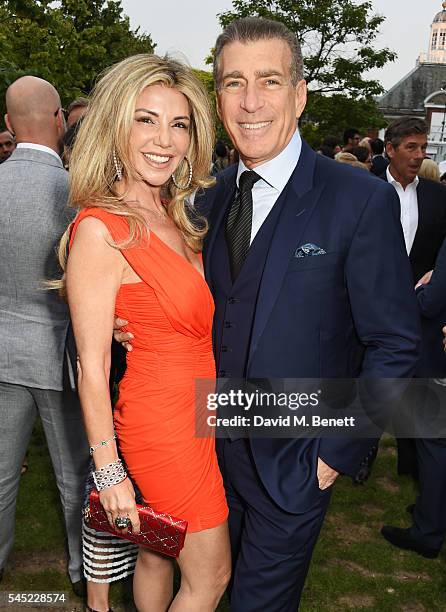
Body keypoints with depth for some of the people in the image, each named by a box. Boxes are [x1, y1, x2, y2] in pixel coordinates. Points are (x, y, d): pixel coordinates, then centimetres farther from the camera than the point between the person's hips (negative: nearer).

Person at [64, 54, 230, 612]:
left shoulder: (172, 212, 5)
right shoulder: (100, 230, -21)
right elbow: (91, 367, -19)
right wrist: (109, 473, -14)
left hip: (201, 413, 7)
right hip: (164, 424, -7)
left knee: (157, 555, 23)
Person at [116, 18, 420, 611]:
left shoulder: (363, 200, -16)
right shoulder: (211, 198, 2)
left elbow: (394, 344, -13)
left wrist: (338, 451, -13)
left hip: (293, 461, -5)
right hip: (213, 444, 5)